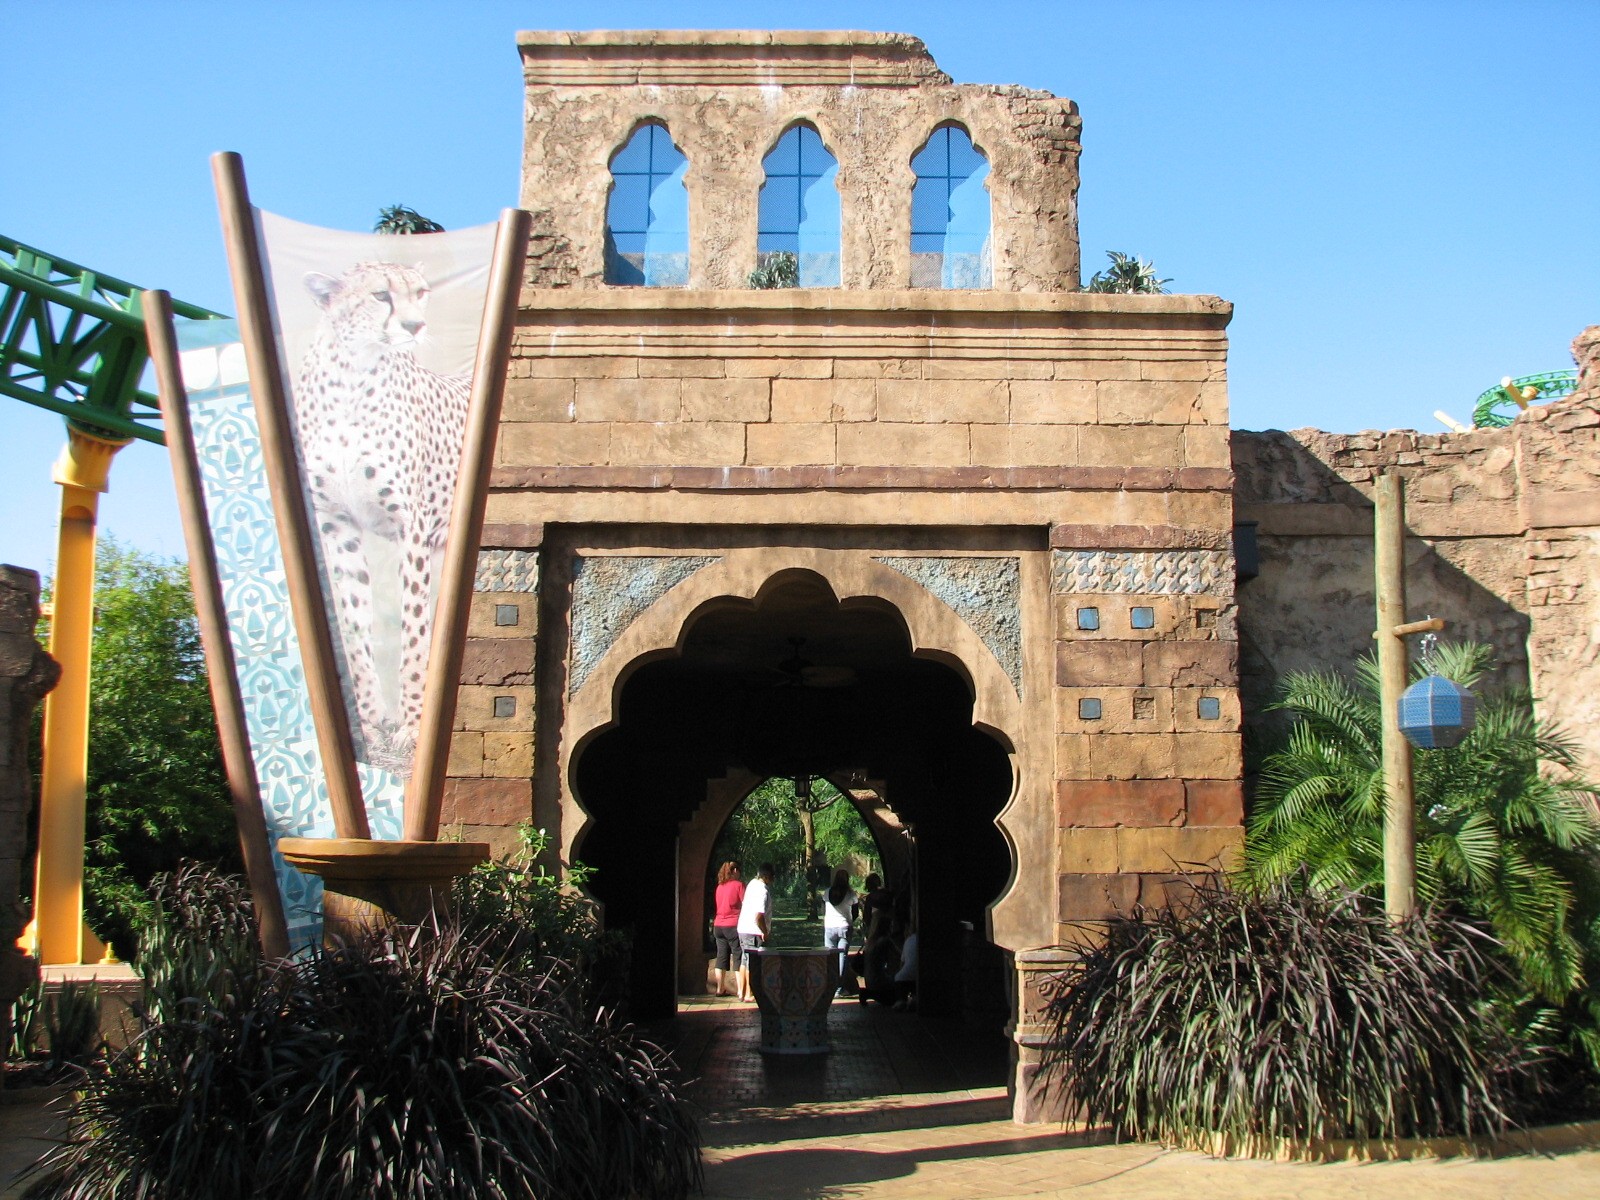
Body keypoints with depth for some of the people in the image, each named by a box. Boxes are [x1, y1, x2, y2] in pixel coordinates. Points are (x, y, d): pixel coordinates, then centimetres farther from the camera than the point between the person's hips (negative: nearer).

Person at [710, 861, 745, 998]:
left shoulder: (720, 886, 11)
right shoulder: (738, 884, -7)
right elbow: (745, 905, -10)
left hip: (718, 925, 6)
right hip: (733, 925, -6)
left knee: (721, 957, 11)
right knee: (738, 957, -1)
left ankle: (719, 989, 14)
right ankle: (739, 990, -4)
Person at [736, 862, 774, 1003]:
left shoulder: (753, 883, 8)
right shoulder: (763, 890, -20)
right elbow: (759, 916, -27)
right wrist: (765, 932, -11)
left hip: (743, 928, 9)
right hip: (753, 932, -9)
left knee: (745, 960, 16)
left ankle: (742, 992, 21)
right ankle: (749, 994, 5)